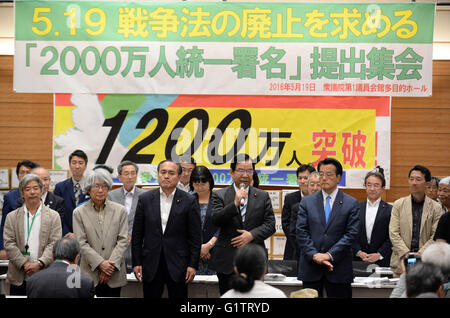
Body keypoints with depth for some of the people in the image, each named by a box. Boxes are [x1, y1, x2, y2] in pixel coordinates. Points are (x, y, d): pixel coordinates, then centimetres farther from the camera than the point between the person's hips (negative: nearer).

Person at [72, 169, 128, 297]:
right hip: (89, 273, -1)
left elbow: (123, 241, 2)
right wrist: (100, 263, -12)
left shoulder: (120, 211, 7)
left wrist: (111, 265, -9)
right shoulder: (79, 212, 4)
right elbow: (81, 243, -2)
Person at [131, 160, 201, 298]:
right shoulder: (145, 199, 4)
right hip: (151, 265, 1)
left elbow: (195, 237, 0)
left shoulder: (189, 201, 0)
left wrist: (193, 265, -5)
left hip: (177, 265, -1)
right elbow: (137, 234, 6)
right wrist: (136, 263, 2)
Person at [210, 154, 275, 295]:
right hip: (227, 261, -1)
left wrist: (252, 235, -13)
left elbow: (270, 224, 3)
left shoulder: (262, 196, 9)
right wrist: (234, 204, -21)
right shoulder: (221, 195, 4)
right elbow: (215, 220, -10)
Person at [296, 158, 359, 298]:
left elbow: (351, 234, -4)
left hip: (338, 267, -1)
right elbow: (301, 232, 2)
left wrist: (329, 255, -14)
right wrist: (315, 255, -11)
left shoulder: (351, 204, 4)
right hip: (311, 268, 1)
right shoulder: (306, 202, 9)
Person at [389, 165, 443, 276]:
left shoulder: (436, 207, 6)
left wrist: (420, 254, -12)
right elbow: (393, 233, 1)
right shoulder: (398, 204, 8)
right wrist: (406, 254, -10)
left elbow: (435, 236, 0)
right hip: (401, 262, 1)